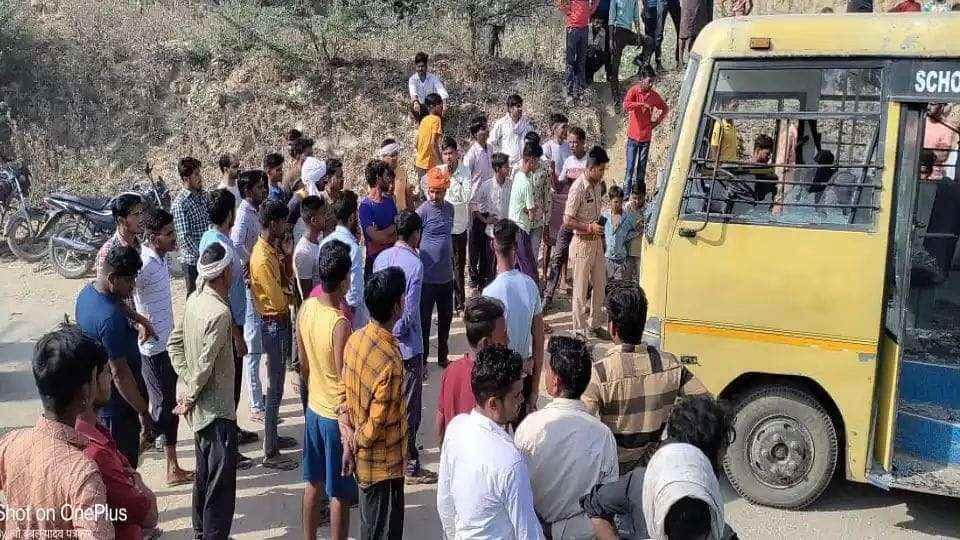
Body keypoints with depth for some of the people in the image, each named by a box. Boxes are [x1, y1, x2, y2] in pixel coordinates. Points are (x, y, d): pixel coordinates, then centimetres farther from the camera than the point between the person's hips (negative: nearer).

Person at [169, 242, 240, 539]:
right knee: (222, 481, 1)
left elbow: (174, 343, 8)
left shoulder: (194, 300, 2)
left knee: (204, 473, 22)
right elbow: (205, 366, -24)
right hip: (217, 409, -9)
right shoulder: (220, 313, -25)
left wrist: (188, 383, 3)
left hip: (200, 408, 9)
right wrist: (190, 398, -11)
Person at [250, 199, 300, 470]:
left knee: (276, 383, 21)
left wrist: (286, 256, -2)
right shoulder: (263, 259, -25)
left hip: (280, 321, 10)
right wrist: (289, 294, -3)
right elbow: (279, 300, -23)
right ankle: (271, 453, 6)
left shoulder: (272, 248, 5)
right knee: (275, 388, -3)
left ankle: (273, 437, 35)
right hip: (273, 323, -10)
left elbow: (286, 279, 11)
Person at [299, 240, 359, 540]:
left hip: (313, 409, 7)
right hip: (338, 416, -7)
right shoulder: (341, 325, -27)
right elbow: (346, 383, -23)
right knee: (340, 494, 8)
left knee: (314, 483, 21)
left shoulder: (306, 308, -5)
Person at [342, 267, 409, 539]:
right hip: (384, 467, -8)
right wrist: (356, 442, -6)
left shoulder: (356, 338, -5)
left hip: (363, 463, 8)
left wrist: (348, 432, 1)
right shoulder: (390, 361, -30)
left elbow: (346, 393, 3)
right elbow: (376, 424, -23)